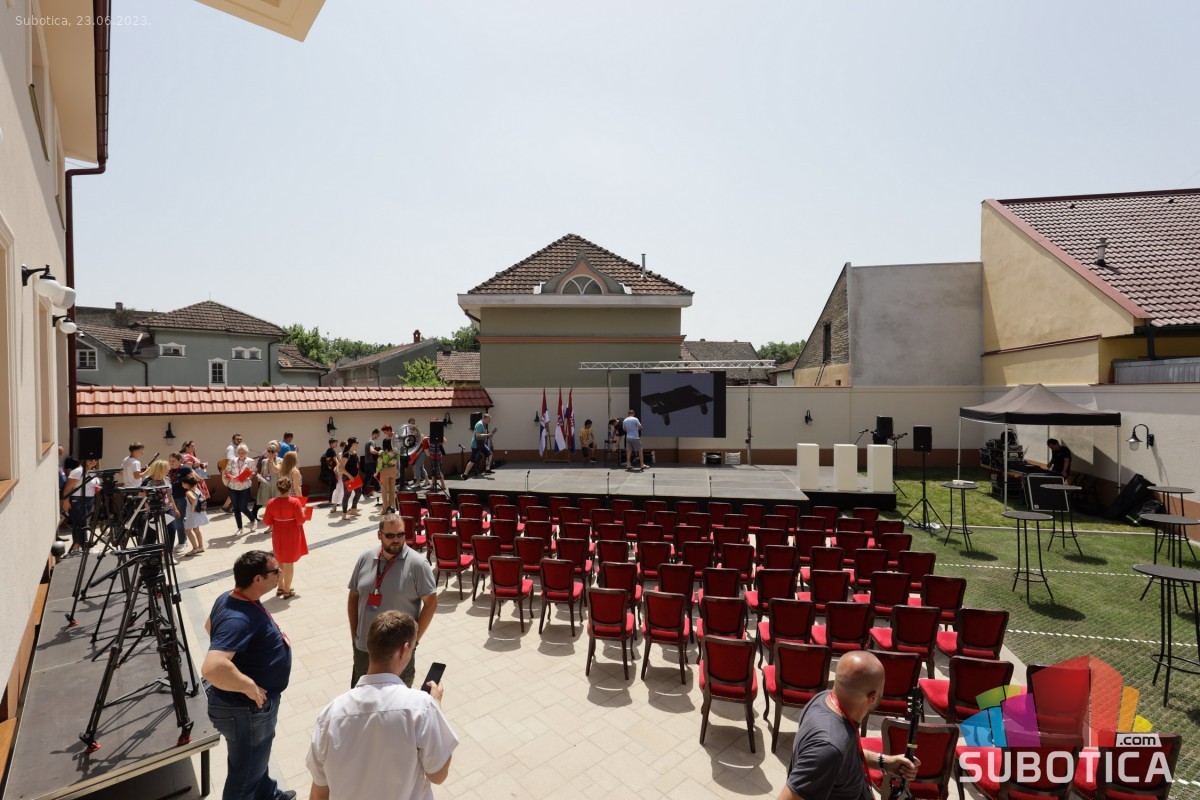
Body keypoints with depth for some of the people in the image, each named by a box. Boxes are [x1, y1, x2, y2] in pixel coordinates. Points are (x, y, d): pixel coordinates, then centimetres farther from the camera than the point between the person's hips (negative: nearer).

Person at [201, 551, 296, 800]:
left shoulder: (229, 598, -5)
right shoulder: (239, 619, -36)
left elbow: (210, 625, 15)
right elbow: (212, 668, -46)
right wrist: (249, 686, -32)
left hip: (253, 703, 10)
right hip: (248, 708, -10)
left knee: (257, 758, 33)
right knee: (246, 774, 16)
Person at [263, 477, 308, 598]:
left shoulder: (271, 502, -8)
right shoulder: (295, 502, -20)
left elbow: (266, 522, -2)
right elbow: (301, 521, -18)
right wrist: (302, 511, 0)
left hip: (278, 536, 4)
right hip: (292, 536, -4)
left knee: (280, 561, 20)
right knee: (289, 562, 8)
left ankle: (280, 588, 31)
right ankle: (287, 590, 17)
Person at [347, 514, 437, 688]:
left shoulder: (417, 563, -16)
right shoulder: (365, 559, -3)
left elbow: (431, 602, -12)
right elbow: (353, 596, 8)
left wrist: (415, 638, -12)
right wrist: (354, 633, 6)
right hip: (364, 646, 4)